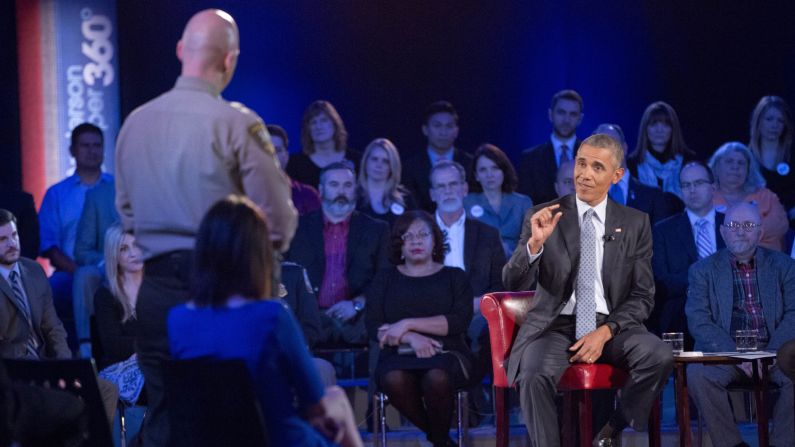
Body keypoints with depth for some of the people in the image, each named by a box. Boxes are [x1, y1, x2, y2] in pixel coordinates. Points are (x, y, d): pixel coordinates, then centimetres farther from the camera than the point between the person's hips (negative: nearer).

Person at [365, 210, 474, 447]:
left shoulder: (454, 277, 16)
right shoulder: (386, 278, 19)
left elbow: (460, 320, -2)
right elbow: (373, 327, 6)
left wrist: (407, 324, -9)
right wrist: (412, 338, -13)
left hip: (446, 354, -1)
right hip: (399, 356, 1)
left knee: (436, 378, -38)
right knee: (394, 380, -36)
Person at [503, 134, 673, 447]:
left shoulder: (635, 224, 7)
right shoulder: (543, 217, 3)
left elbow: (642, 297, 6)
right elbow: (513, 285, -4)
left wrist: (605, 333, -12)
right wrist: (535, 243, -24)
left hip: (610, 327, 2)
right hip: (556, 325, -2)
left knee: (659, 357, -28)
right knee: (534, 375, -35)